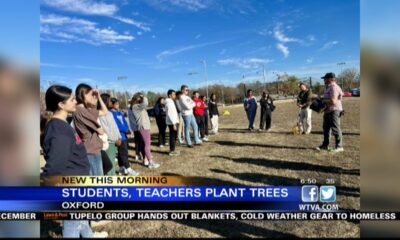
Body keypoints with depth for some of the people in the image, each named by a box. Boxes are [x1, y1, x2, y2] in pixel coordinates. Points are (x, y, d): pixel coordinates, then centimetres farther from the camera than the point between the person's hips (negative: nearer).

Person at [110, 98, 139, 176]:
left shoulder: (120, 113, 14)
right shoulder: (112, 113, -11)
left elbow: (124, 122, 11)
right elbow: (116, 125, -18)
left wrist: (127, 129, -6)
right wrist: (126, 130, -13)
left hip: (124, 135, 8)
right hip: (119, 136, -8)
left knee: (122, 152, 13)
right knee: (123, 153, -6)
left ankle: (122, 168, 22)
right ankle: (128, 169, -2)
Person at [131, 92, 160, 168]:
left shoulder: (139, 107, 19)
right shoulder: (135, 106, -12)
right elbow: (145, 103, -27)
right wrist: (144, 97, -12)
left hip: (145, 126, 10)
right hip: (143, 127, -10)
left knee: (145, 144, 14)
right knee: (147, 144, -9)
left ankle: (145, 160, 23)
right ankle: (151, 162, -6)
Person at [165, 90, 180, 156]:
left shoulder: (171, 102, 16)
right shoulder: (169, 103, -15)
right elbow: (170, 114, -22)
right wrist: (174, 123, -23)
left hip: (173, 122, 10)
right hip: (172, 122, -10)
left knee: (173, 136, 14)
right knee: (173, 136, -4)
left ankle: (172, 150, 21)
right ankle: (172, 151, 3)